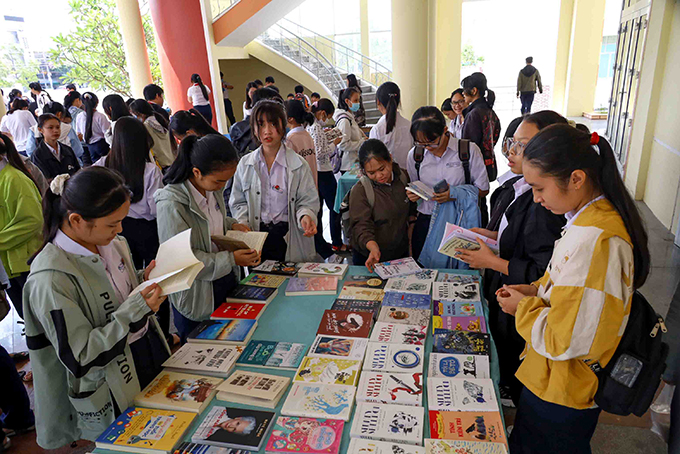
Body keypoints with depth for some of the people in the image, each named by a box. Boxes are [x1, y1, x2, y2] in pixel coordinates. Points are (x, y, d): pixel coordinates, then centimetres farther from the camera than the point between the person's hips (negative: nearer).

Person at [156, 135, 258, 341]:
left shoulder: (213, 188, -2)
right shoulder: (171, 204, -27)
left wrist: (231, 225, -1)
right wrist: (231, 259, -27)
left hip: (226, 279, 7)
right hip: (196, 296, -6)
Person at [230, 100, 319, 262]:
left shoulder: (298, 164, -4)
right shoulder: (245, 164, 4)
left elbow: (307, 201, -3)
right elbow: (238, 202, 9)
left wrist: (305, 215, -25)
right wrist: (243, 224, -8)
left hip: (289, 237, -2)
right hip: (256, 236, 2)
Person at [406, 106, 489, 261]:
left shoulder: (469, 150, -6)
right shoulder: (414, 154, 3)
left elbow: (483, 189, -2)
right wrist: (413, 194, -7)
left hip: (459, 221, -2)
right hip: (425, 221, 2)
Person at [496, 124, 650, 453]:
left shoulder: (593, 241, -32)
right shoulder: (593, 220, 0)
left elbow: (565, 342, -29)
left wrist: (524, 308, -13)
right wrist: (538, 290, 2)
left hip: (560, 397, -9)